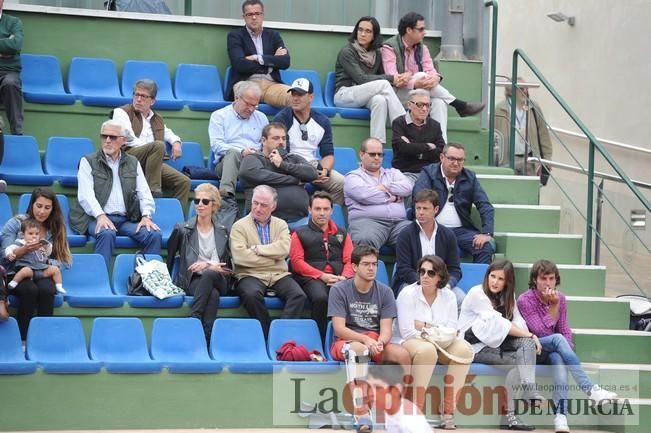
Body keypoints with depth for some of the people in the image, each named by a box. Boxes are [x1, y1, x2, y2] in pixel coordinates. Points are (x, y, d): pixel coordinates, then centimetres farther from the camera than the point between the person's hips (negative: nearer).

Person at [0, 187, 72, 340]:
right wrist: (25, 249, -24)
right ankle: (22, 338, -24)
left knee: (46, 289, -33)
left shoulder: (56, 229, 10)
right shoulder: (15, 223, 2)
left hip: (43, 274, 2)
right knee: (30, 289, -34)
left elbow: (63, 261, 4)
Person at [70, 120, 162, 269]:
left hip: (126, 219, 3)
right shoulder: (88, 161, 8)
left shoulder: (133, 163, 19)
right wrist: (100, 215, -22)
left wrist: (146, 216, -8)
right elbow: (85, 195, -4)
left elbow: (144, 193, 12)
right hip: (96, 218, -3)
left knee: (154, 234, -22)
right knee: (107, 233, -37)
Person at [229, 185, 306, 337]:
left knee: (299, 295, -26)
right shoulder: (239, 226, 7)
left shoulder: (281, 225, 16)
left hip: (279, 275, 3)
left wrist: (256, 249, -8)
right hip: (251, 275, -3)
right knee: (252, 295, -36)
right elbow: (240, 256, -10)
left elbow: (284, 249, -4)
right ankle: (268, 333, -21)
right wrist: (273, 257, -4)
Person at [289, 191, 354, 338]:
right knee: (320, 298, -38)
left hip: (339, 279, 2)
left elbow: (350, 259, 18)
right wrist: (322, 276, -8)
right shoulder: (300, 233, 18)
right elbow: (297, 262, 5)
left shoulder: (341, 233, 28)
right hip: (311, 278, -2)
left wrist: (344, 277, -6)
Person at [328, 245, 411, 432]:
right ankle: (360, 411, -47)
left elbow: (386, 330, -3)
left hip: (376, 342, 3)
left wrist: (379, 342, -27)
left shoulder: (384, 292, 4)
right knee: (357, 348, -39)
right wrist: (365, 339, -29)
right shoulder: (339, 290, -5)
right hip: (345, 342, -3)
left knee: (403, 354, -27)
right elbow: (339, 329, -13)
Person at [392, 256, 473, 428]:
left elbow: (451, 331, -4)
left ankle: (449, 410, -22)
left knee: (463, 349, -25)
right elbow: (407, 332, -15)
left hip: (439, 344, 4)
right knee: (427, 350, -38)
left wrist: (424, 326, -15)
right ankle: (417, 412, -30)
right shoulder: (407, 294, -8)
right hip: (408, 342, -4)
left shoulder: (449, 296, 3)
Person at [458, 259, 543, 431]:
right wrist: (528, 335, -21)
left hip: (495, 343, 7)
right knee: (516, 362, -25)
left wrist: (531, 336, -21)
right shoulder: (477, 293, -10)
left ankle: (529, 392, -30)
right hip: (475, 346, -7)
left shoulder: (507, 296, 13)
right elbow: (498, 323, -18)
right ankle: (508, 415, -30)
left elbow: (518, 322, 0)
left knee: (528, 343, -21)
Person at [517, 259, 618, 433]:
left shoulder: (560, 298, 4)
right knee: (557, 339, -34)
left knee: (558, 358, -34)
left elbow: (565, 329, 6)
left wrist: (568, 347, -15)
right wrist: (554, 306, -24)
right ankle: (591, 389, -41)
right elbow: (541, 332, -19)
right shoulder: (524, 300, -12)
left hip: (552, 351, 4)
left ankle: (560, 415, -46)